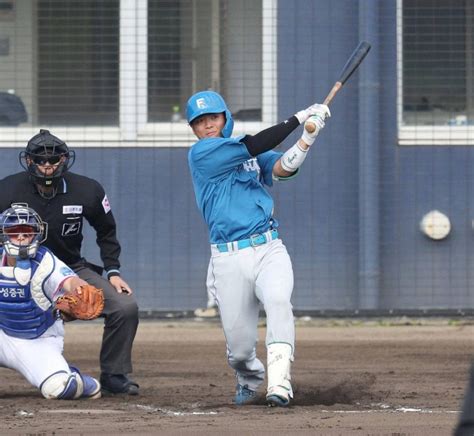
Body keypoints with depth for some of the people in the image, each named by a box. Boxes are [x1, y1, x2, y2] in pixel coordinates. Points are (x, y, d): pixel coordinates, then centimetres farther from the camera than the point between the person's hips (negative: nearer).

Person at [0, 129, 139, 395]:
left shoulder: (87, 191, -11)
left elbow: (106, 232, 6)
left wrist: (113, 272, -1)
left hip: (73, 269, 1)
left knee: (126, 307, -13)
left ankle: (114, 375, 4)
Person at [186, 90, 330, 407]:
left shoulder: (255, 154, 16)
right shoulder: (201, 154, 0)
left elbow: (283, 168, -2)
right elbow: (253, 147, -10)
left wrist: (308, 137, -17)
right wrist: (299, 118, -5)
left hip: (269, 250, 2)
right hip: (228, 259, -2)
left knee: (278, 302, -30)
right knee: (240, 348, -1)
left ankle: (279, 383, -36)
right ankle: (250, 379, 34)